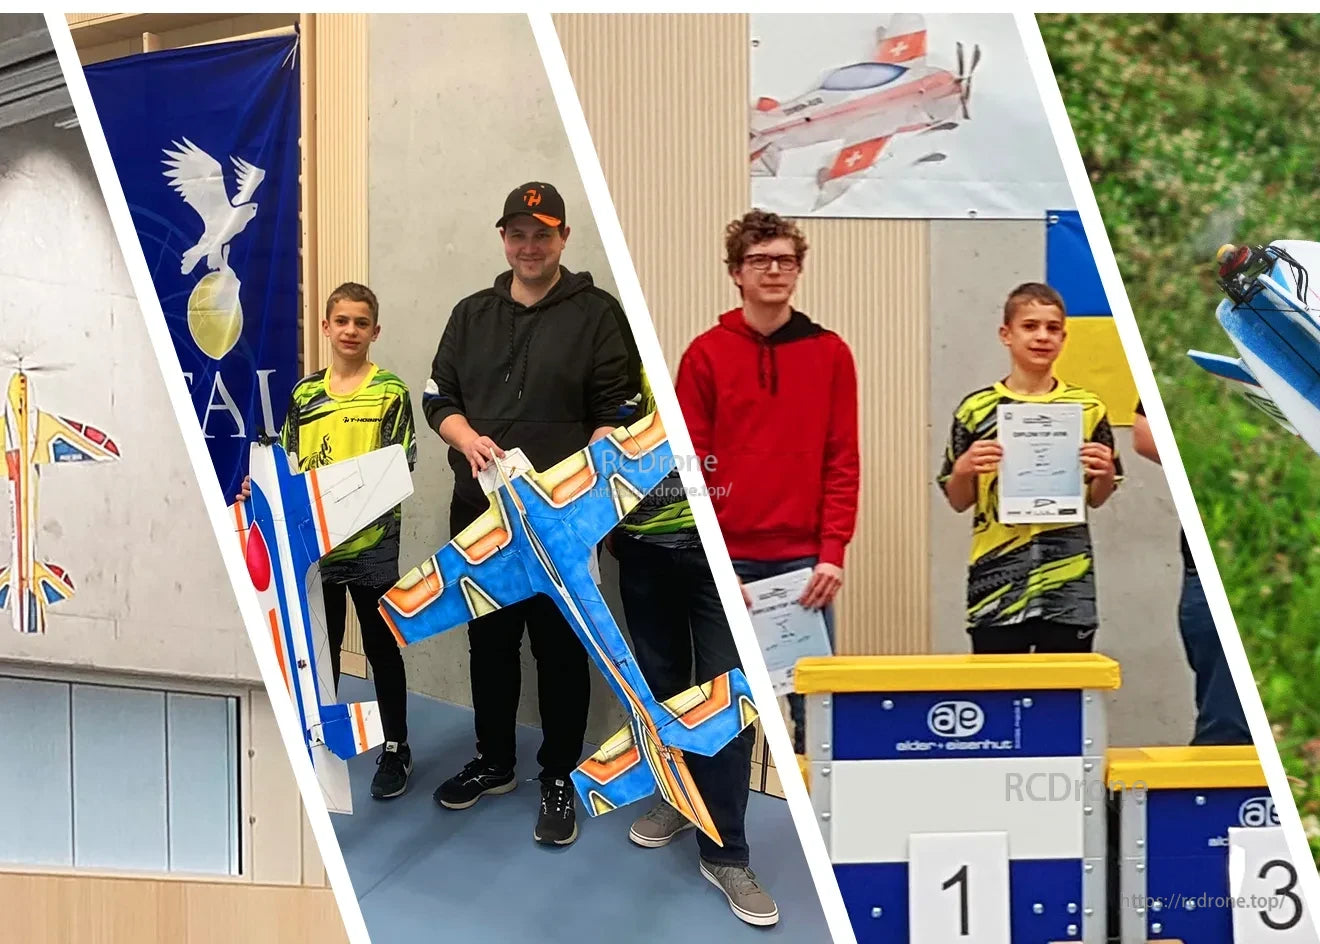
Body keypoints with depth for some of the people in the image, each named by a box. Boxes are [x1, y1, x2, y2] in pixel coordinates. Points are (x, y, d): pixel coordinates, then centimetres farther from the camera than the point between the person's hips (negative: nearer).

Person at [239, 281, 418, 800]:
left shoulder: (390, 392, -5)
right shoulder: (305, 393, 7)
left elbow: (401, 468, -8)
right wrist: (261, 486, -8)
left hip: (372, 543, -4)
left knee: (381, 645, 7)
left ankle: (396, 748, 21)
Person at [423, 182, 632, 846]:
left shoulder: (596, 314, -2)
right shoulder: (472, 315, 12)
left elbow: (615, 414, -6)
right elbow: (439, 399, 12)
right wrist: (469, 441, -9)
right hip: (479, 510, 5)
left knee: (560, 647, 3)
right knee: (489, 640, 15)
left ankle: (559, 778, 18)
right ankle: (493, 762, 32)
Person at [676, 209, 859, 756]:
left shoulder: (830, 353, 6)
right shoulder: (705, 355, 2)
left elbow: (842, 462, 4)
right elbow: (688, 468, 0)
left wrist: (833, 553, -5)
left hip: (805, 561, 1)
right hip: (728, 561, -1)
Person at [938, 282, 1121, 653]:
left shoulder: (1086, 407, 5)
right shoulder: (977, 409, 1)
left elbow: (1096, 498, 12)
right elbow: (958, 501, 6)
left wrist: (1106, 472, -8)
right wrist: (965, 468, -14)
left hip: (1067, 579, 1)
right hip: (998, 579, -1)